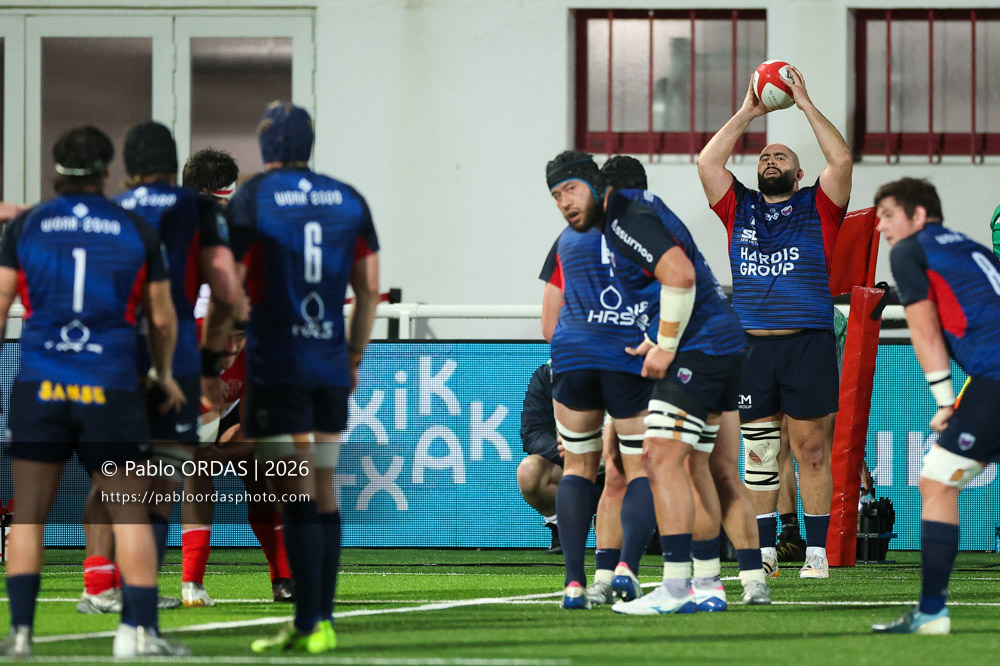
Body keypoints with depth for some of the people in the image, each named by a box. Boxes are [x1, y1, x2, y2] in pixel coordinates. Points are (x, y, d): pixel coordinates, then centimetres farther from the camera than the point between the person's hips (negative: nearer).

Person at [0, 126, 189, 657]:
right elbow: (162, 319, 11)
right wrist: (164, 375, 27)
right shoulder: (136, 231, 5)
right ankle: (139, 629, -5)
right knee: (129, 514, 3)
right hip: (112, 389, 0)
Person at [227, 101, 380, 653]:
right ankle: (323, 619, 10)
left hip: (276, 364, -5)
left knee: (296, 494, -7)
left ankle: (309, 623, -10)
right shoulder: (348, 201, 9)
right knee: (323, 491, 10)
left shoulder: (252, 199, -5)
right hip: (331, 367, 5)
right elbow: (369, 289, 11)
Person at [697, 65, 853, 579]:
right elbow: (707, 163, 7)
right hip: (751, 344, 3)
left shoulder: (817, 207, 10)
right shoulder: (739, 208, 16)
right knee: (758, 450, 3)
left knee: (812, 448, -2)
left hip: (809, 343, -3)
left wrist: (804, 103, 0)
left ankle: (816, 551, 2)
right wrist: (747, 113, 9)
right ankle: (764, 551, 7)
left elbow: (841, 160, -4)